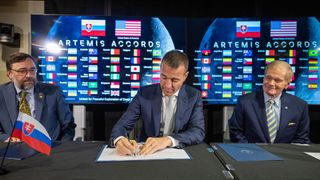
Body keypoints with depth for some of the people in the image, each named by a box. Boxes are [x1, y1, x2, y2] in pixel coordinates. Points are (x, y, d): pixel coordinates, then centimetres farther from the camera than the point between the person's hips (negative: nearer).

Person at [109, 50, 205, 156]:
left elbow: (198, 132, -14)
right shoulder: (144, 93, -4)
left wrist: (168, 140, -30)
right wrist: (119, 140, -30)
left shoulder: (194, 96, -4)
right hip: (146, 153, 1)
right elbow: (123, 124, -7)